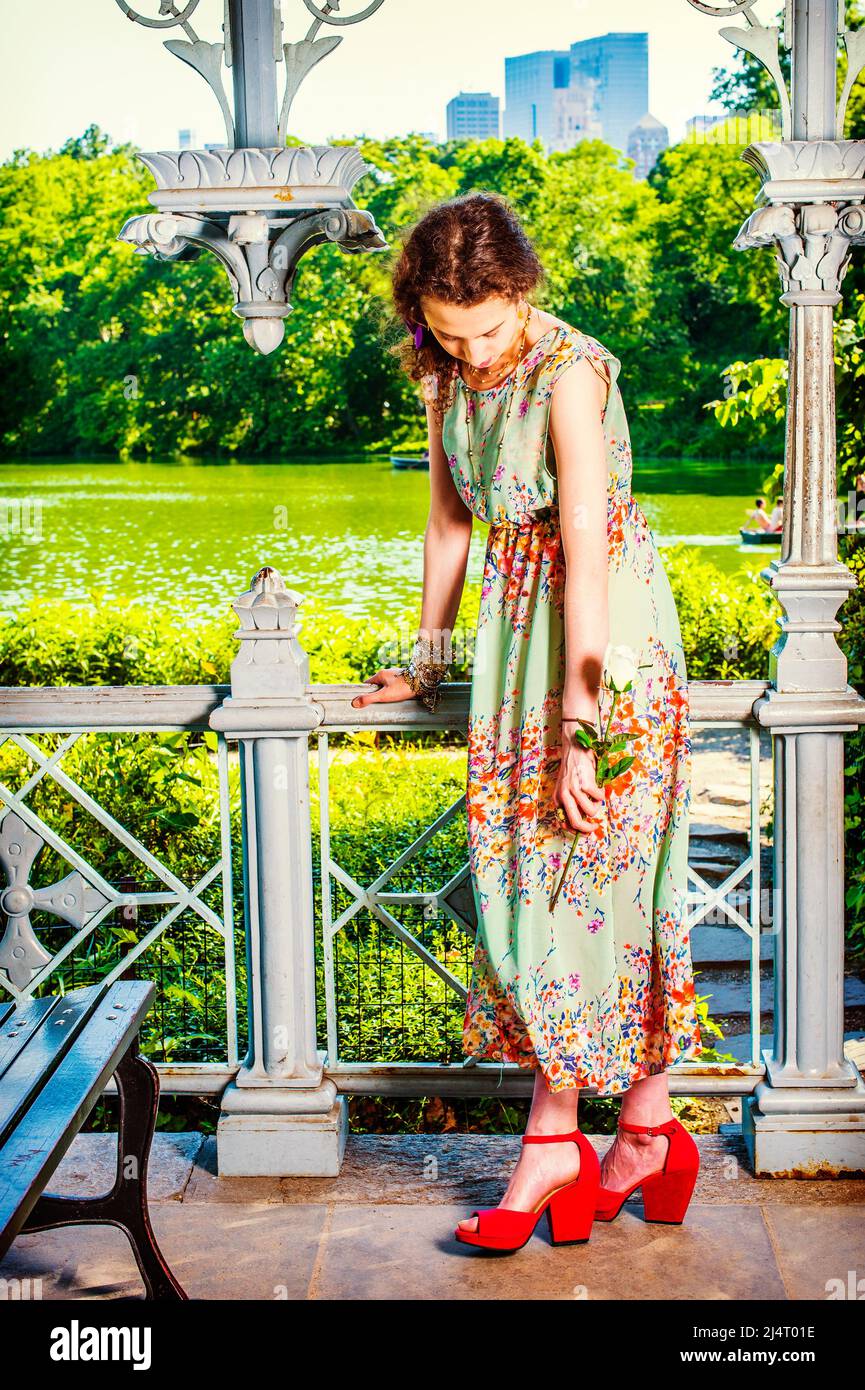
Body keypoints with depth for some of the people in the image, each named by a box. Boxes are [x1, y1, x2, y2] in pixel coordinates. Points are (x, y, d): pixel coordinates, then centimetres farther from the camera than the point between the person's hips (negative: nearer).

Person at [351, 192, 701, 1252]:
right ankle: (646, 1133, 14)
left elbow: (585, 554, -25)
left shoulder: (569, 372, -20)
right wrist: (427, 658, 21)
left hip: (608, 627, -7)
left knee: (582, 875, -4)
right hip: (515, 630, 8)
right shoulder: (444, 374, 3)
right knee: (521, 876, 5)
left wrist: (578, 725, -27)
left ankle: (553, 1141, 7)